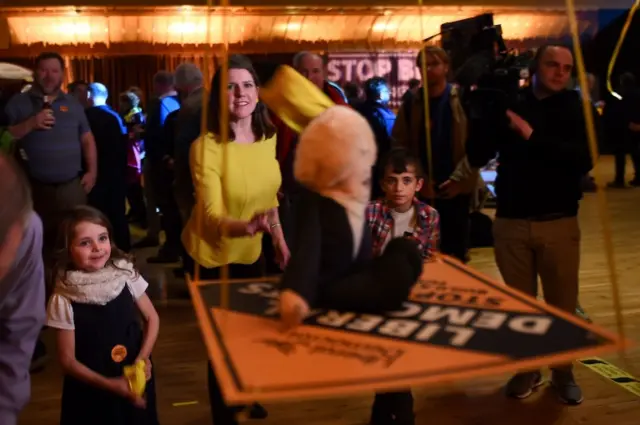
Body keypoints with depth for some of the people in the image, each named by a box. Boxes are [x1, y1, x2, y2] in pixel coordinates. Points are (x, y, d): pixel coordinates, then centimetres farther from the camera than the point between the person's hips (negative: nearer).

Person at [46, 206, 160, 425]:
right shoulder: (64, 300, -17)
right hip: (90, 390, -2)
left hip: (134, 378, 3)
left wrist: (143, 357, -13)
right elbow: (68, 360, -11)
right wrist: (108, 384, -20)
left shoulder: (126, 274, -11)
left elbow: (152, 318, 2)